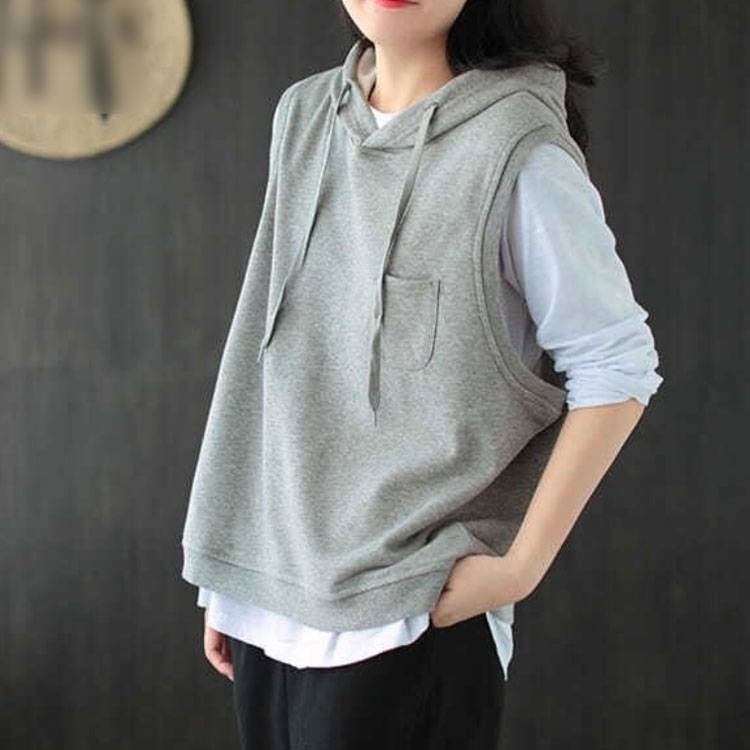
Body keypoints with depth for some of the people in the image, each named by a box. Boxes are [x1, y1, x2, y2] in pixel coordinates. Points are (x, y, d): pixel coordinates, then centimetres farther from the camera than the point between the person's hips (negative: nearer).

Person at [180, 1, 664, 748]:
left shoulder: (516, 143, -11)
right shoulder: (303, 114, 6)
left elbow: (616, 370, -9)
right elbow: (273, 358, 11)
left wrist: (520, 567, -10)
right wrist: (230, 572, 13)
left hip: (411, 614, -5)